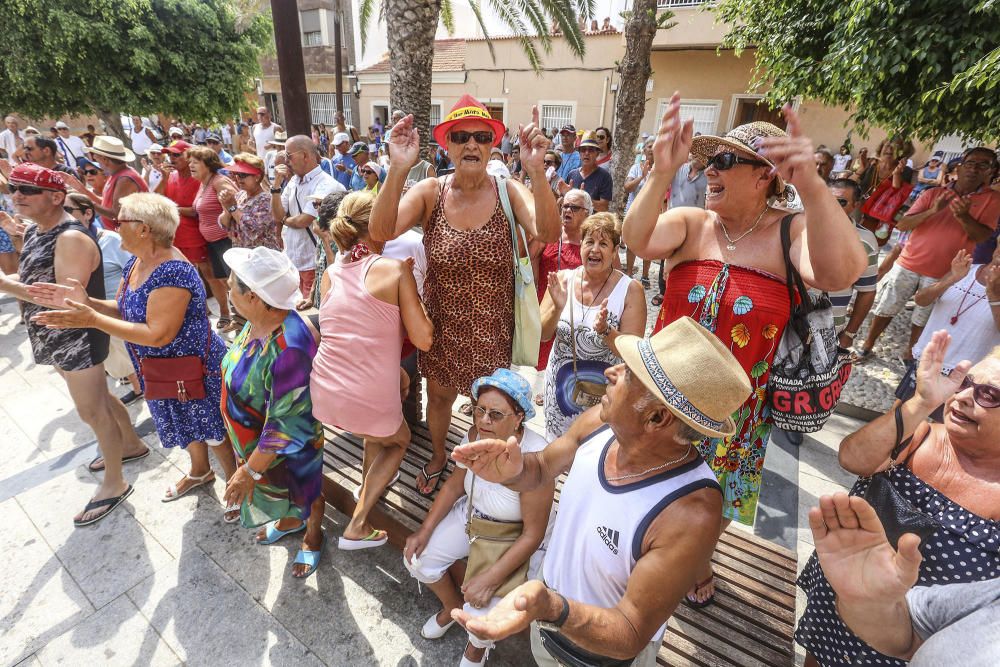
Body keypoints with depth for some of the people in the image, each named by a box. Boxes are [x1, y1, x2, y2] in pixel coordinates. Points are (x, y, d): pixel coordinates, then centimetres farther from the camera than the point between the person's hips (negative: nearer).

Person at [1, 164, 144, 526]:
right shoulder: (33, 231, 8)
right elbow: (31, 281, 16)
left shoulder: (71, 239, -22)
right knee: (98, 397, 23)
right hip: (54, 339, 10)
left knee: (92, 411, 2)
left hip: (77, 340, -9)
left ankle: (114, 483, 17)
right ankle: (131, 443, 43)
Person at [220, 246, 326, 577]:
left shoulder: (288, 348, -42)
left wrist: (250, 471, -20)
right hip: (255, 439, 8)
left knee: (303, 493, 23)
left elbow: (286, 426, -32)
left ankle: (313, 536, 53)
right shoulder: (259, 321, -14)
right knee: (276, 490, 33)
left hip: (289, 448, -8)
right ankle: (290, 521, 63)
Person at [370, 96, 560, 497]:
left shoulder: (508, 192, -12)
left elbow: (548, 233, -30)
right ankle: (438, 457, 52)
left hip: (493, 326, -1)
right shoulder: (430, 192, -10)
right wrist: (398, 169, -38)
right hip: (442, 323, 1)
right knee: (439, 396, 21)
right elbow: (381, 232, -25)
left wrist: (537, 172, -43)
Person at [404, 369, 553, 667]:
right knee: (417, 558, 0)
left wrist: (490, 579, -26)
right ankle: (453, 605, 32)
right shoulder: (474, 436, -18)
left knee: (481, 610, -19)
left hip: (515, 539, -5)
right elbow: (455, 484, 0)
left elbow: (533, 534, -25)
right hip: (472, 515, 6)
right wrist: (425, 530, -6)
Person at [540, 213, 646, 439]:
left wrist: (605, 330, -30)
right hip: (561, 385, 3)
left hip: (605, 390, -2)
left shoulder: (630, 290, -12)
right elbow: (542, 335, -3)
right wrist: (557, 309, -22)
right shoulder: (562, 279, -4)